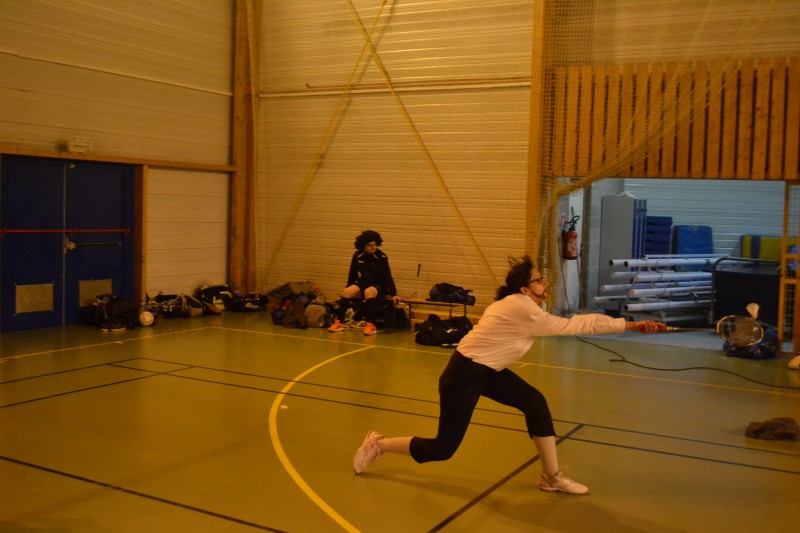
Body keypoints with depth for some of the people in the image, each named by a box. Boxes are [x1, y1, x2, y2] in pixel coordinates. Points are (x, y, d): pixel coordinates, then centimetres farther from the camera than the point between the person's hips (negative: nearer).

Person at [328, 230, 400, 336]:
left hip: (378, 286, -4)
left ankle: (371, 325, -35)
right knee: (346, 292, -23)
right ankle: (339, 322, -16)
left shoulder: (381, 257, -12)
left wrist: (393, 294, -18)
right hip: (362, 283, 4)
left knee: (369, 291, -37)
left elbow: (387, 276, -13)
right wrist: (348, 288, 16)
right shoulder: (357, 256, -1)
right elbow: (352, 274, 11)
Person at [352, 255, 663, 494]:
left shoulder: (517, 305, 3)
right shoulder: (524, 309, -24)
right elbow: (573, 325, -22)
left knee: (535, 403, 1)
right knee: (443, 449, -1)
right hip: (463, 375, -10)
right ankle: (378, 444, 19)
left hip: (486, 371, 10)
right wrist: (631, 324, -19)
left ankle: (552, 477, 11)